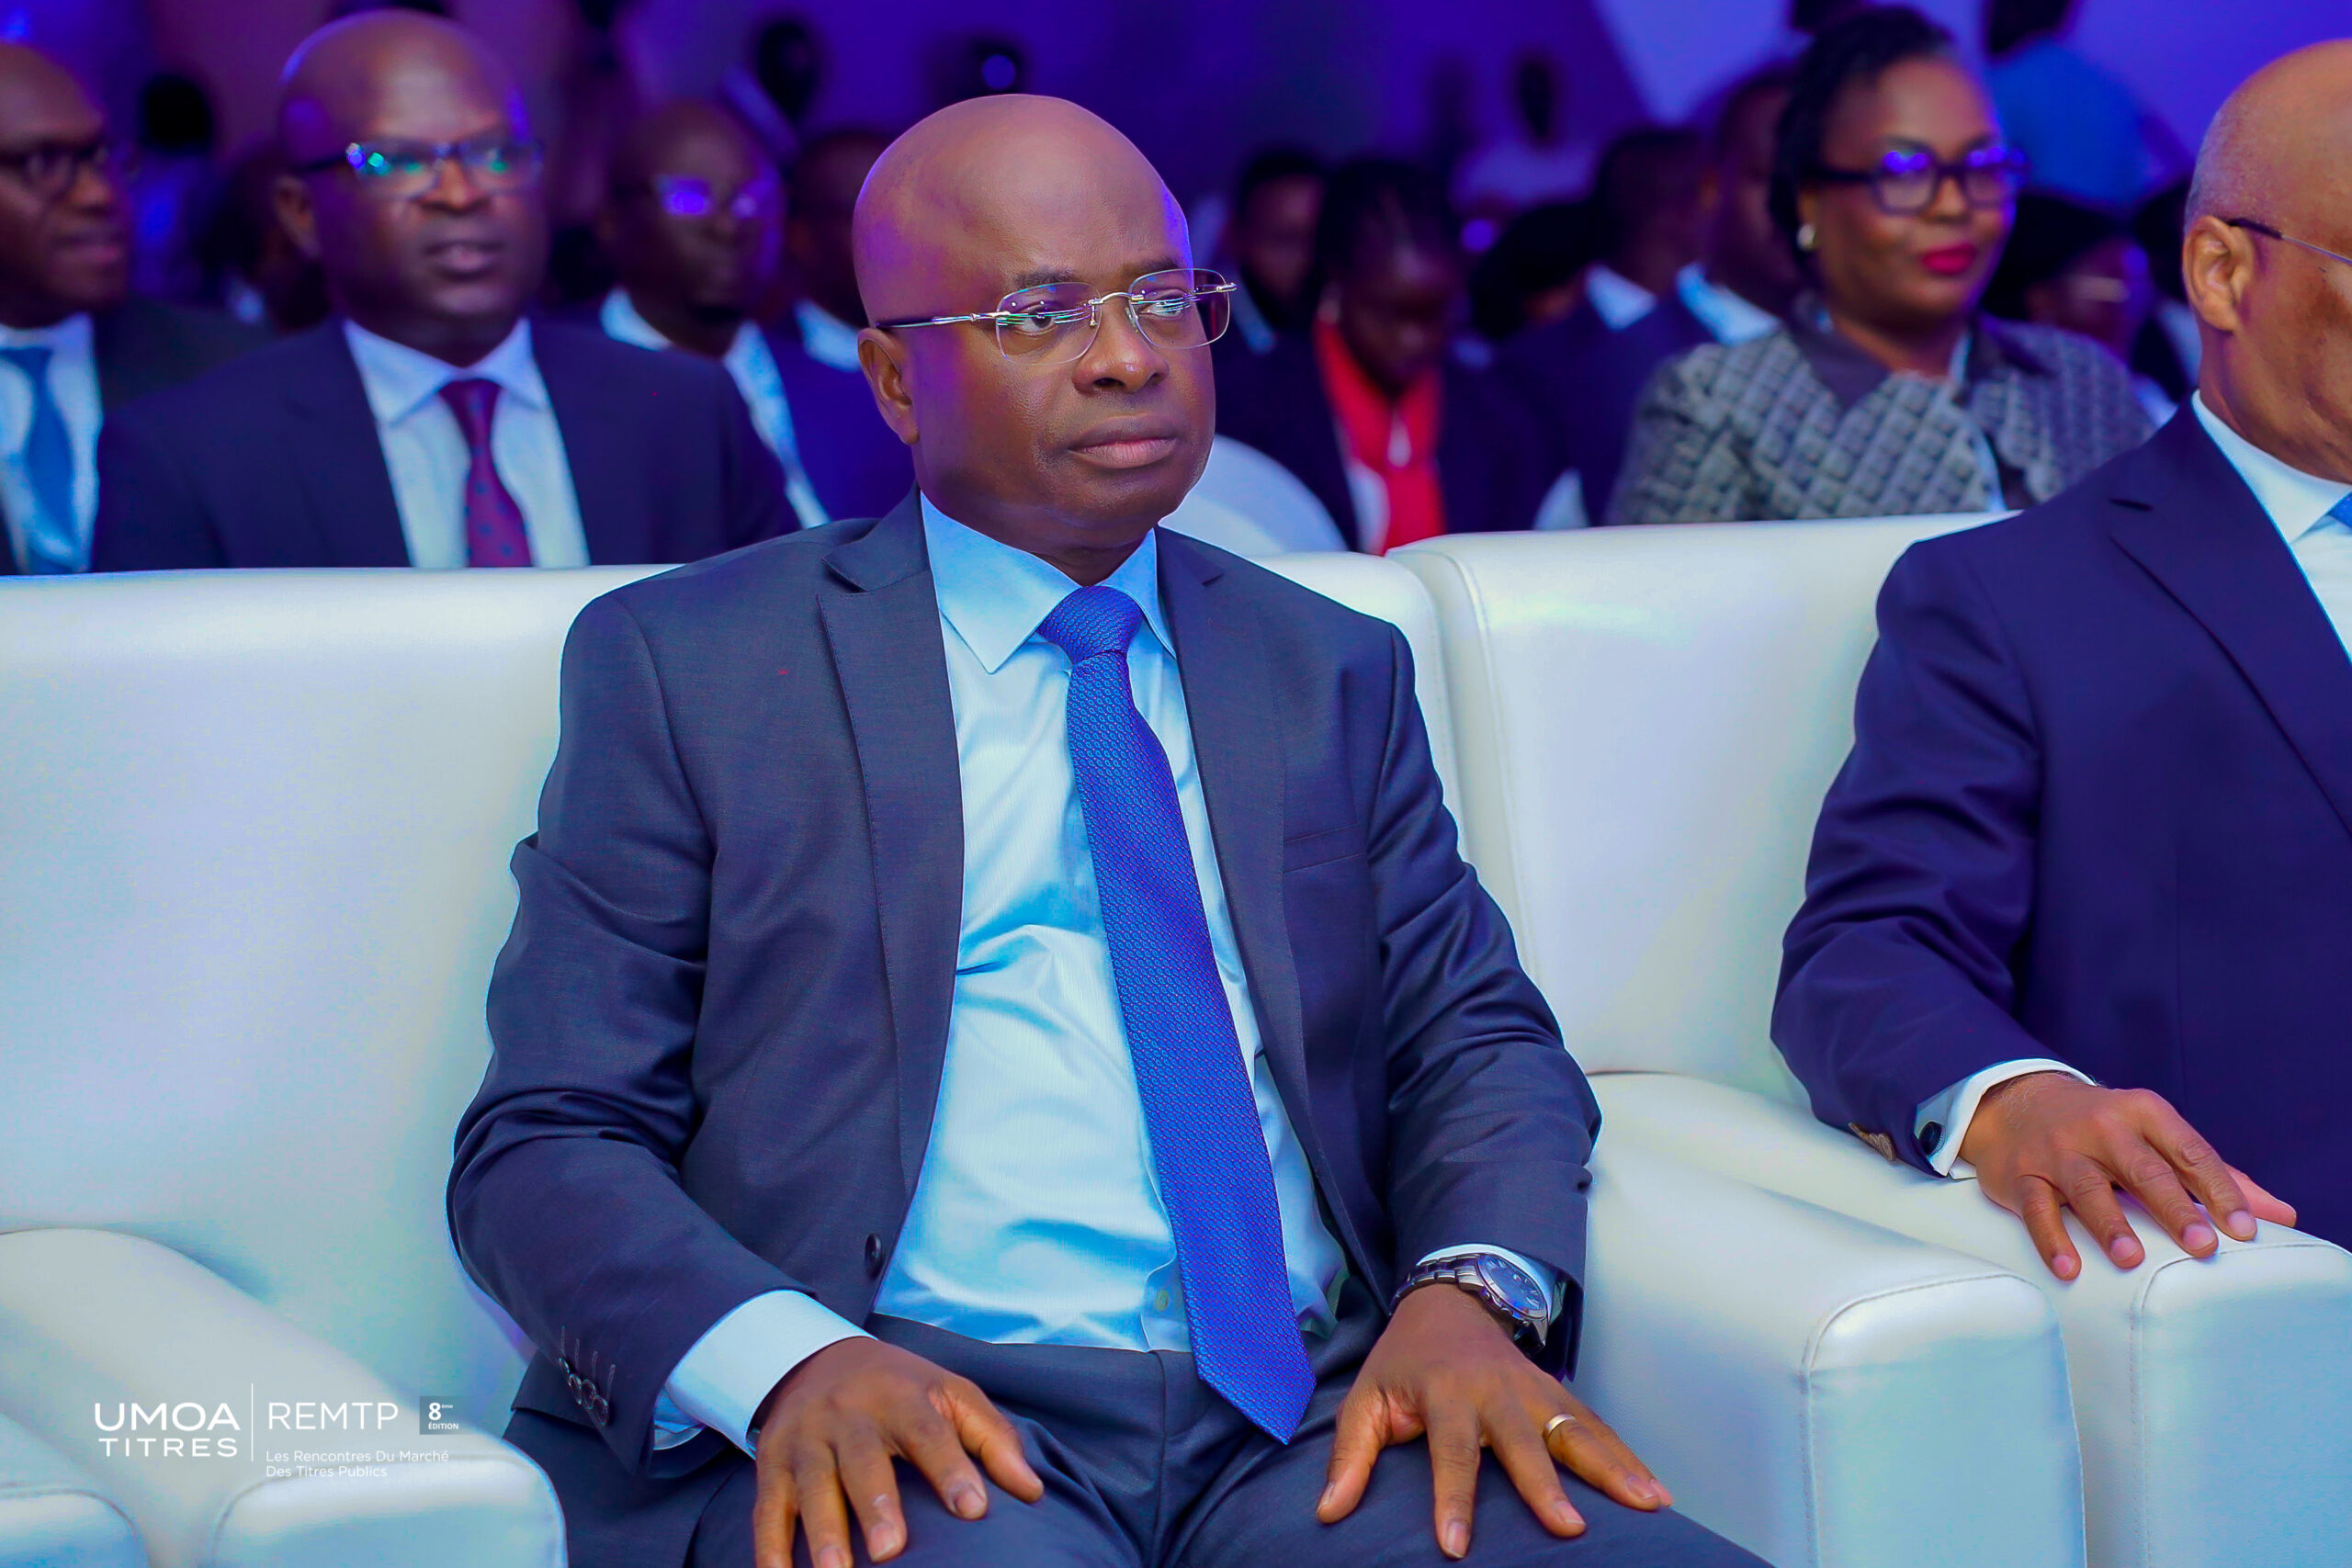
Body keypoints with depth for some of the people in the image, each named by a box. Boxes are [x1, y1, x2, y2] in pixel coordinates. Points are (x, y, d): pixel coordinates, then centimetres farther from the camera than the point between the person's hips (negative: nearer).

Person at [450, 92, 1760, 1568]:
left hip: (1307, 1424, 4)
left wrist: (1471, 1292, -8)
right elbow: (547, 1143, 1)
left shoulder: (1334, 672, 19)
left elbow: (1477, 1036, 15)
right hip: (885, 1429, -3)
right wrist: (789, 1360, -19)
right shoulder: (685, 667, 6)